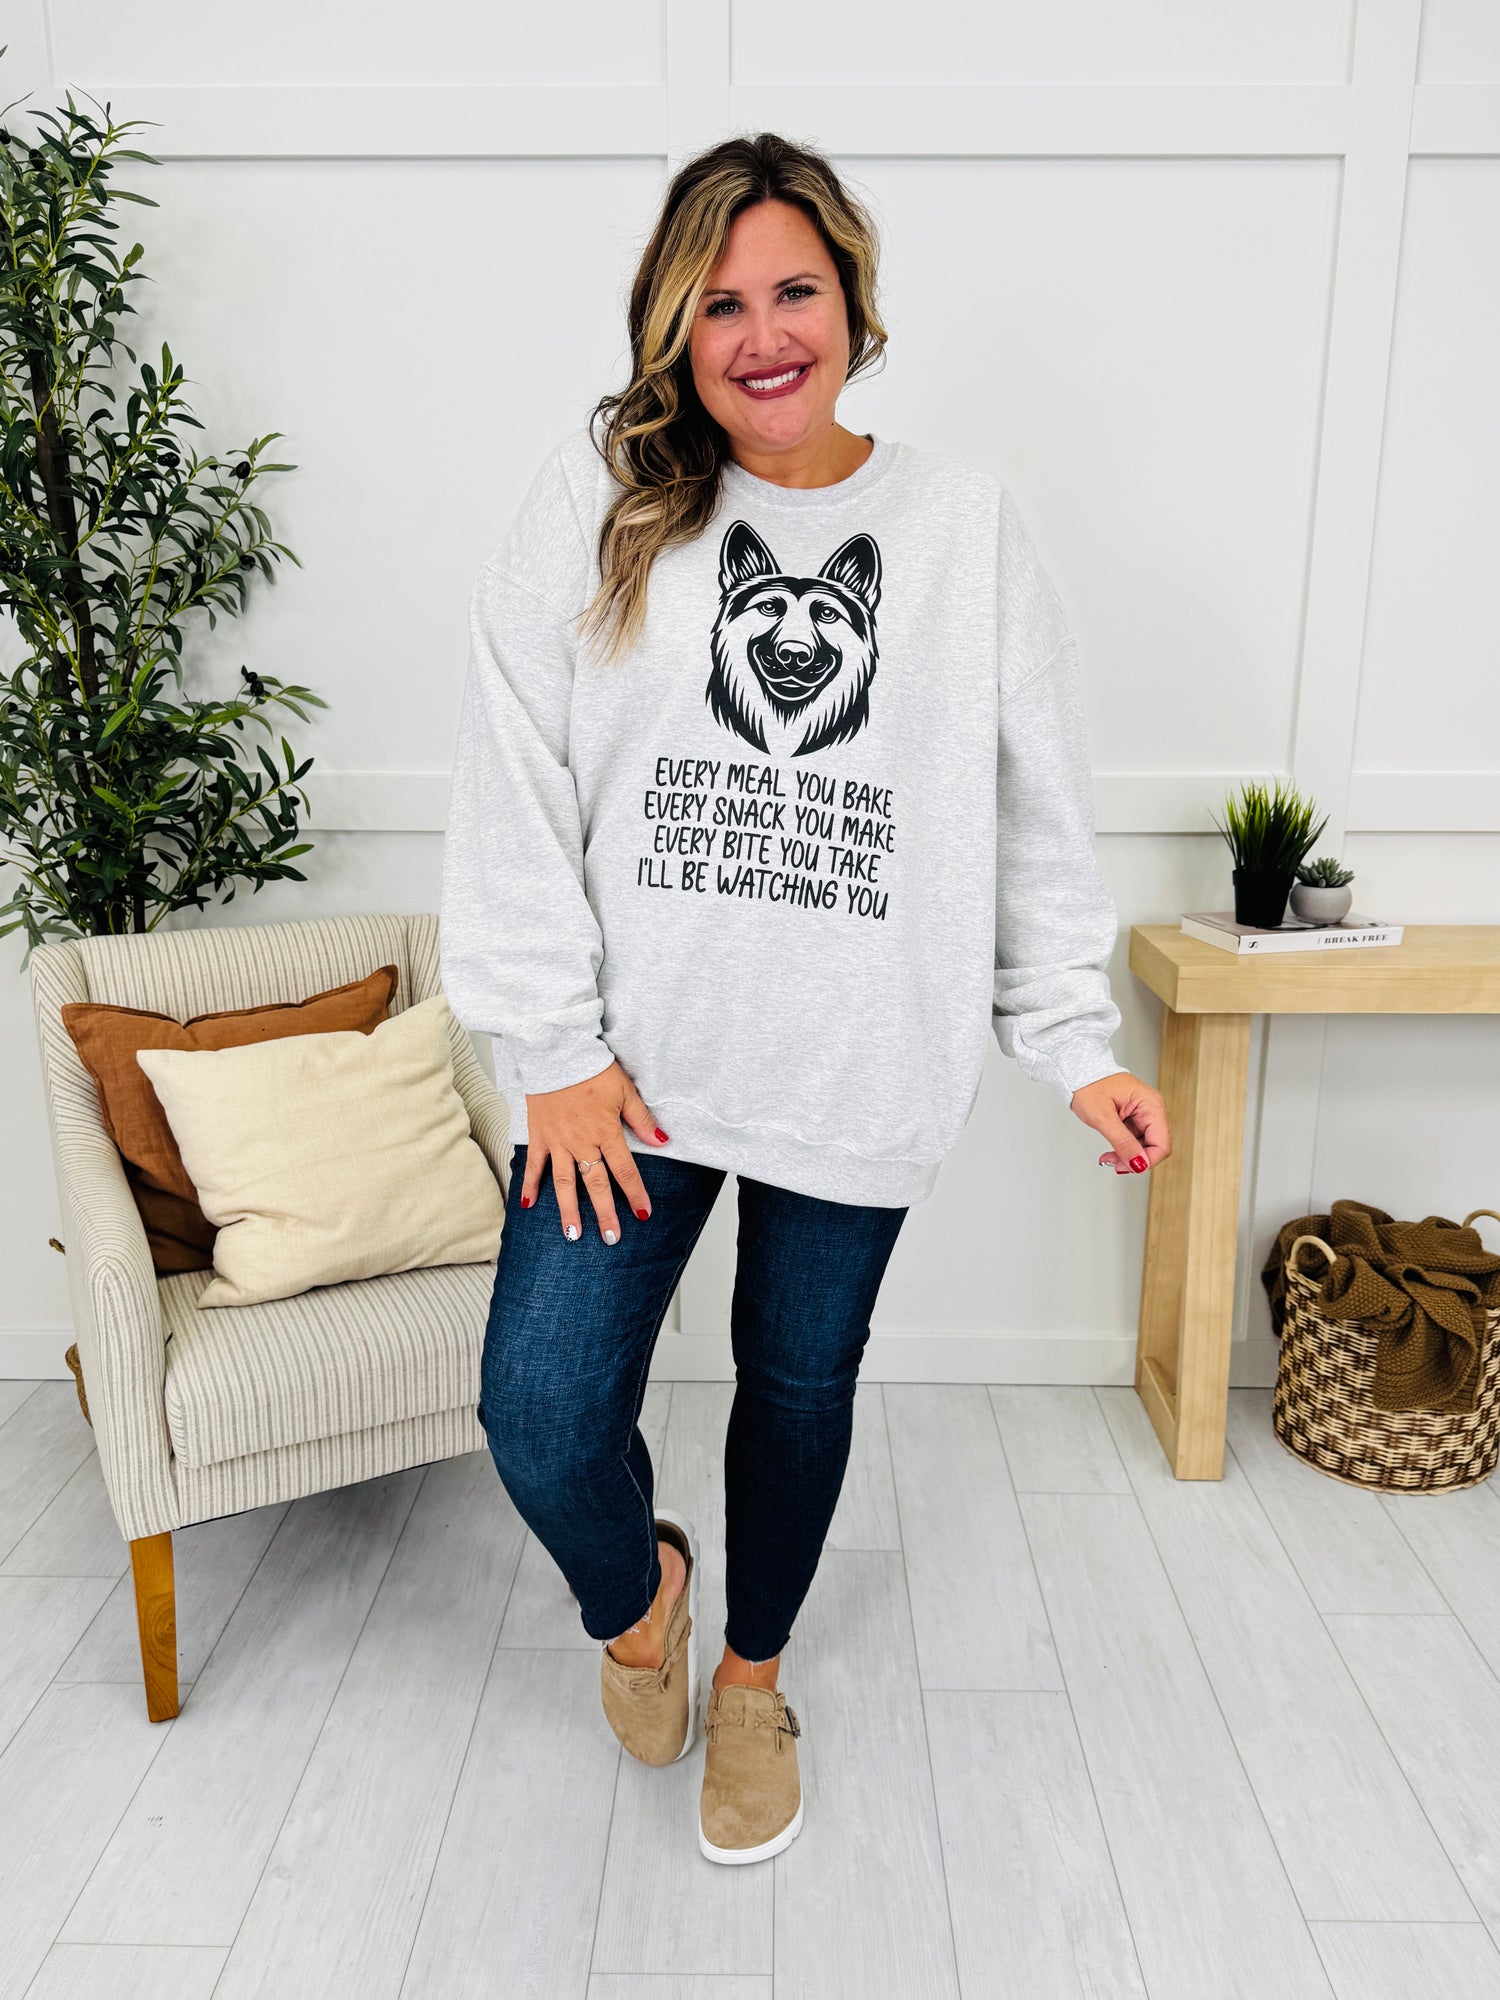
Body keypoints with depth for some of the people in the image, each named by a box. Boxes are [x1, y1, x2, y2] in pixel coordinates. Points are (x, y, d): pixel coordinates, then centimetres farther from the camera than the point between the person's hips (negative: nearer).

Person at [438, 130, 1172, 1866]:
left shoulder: (967, 526, 3)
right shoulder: (597, 497, -1)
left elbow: (1040, 817, 5)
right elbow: (517, 782, -5)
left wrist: (1075, 1050, 1)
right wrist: (554, 1045, -8)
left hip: (860, 1072, 1)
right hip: (632, 1062, 0)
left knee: (801, 1385, 16)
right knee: (541, 1409, -5)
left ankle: (752, 1671, 46)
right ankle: (636, 1591, 34)